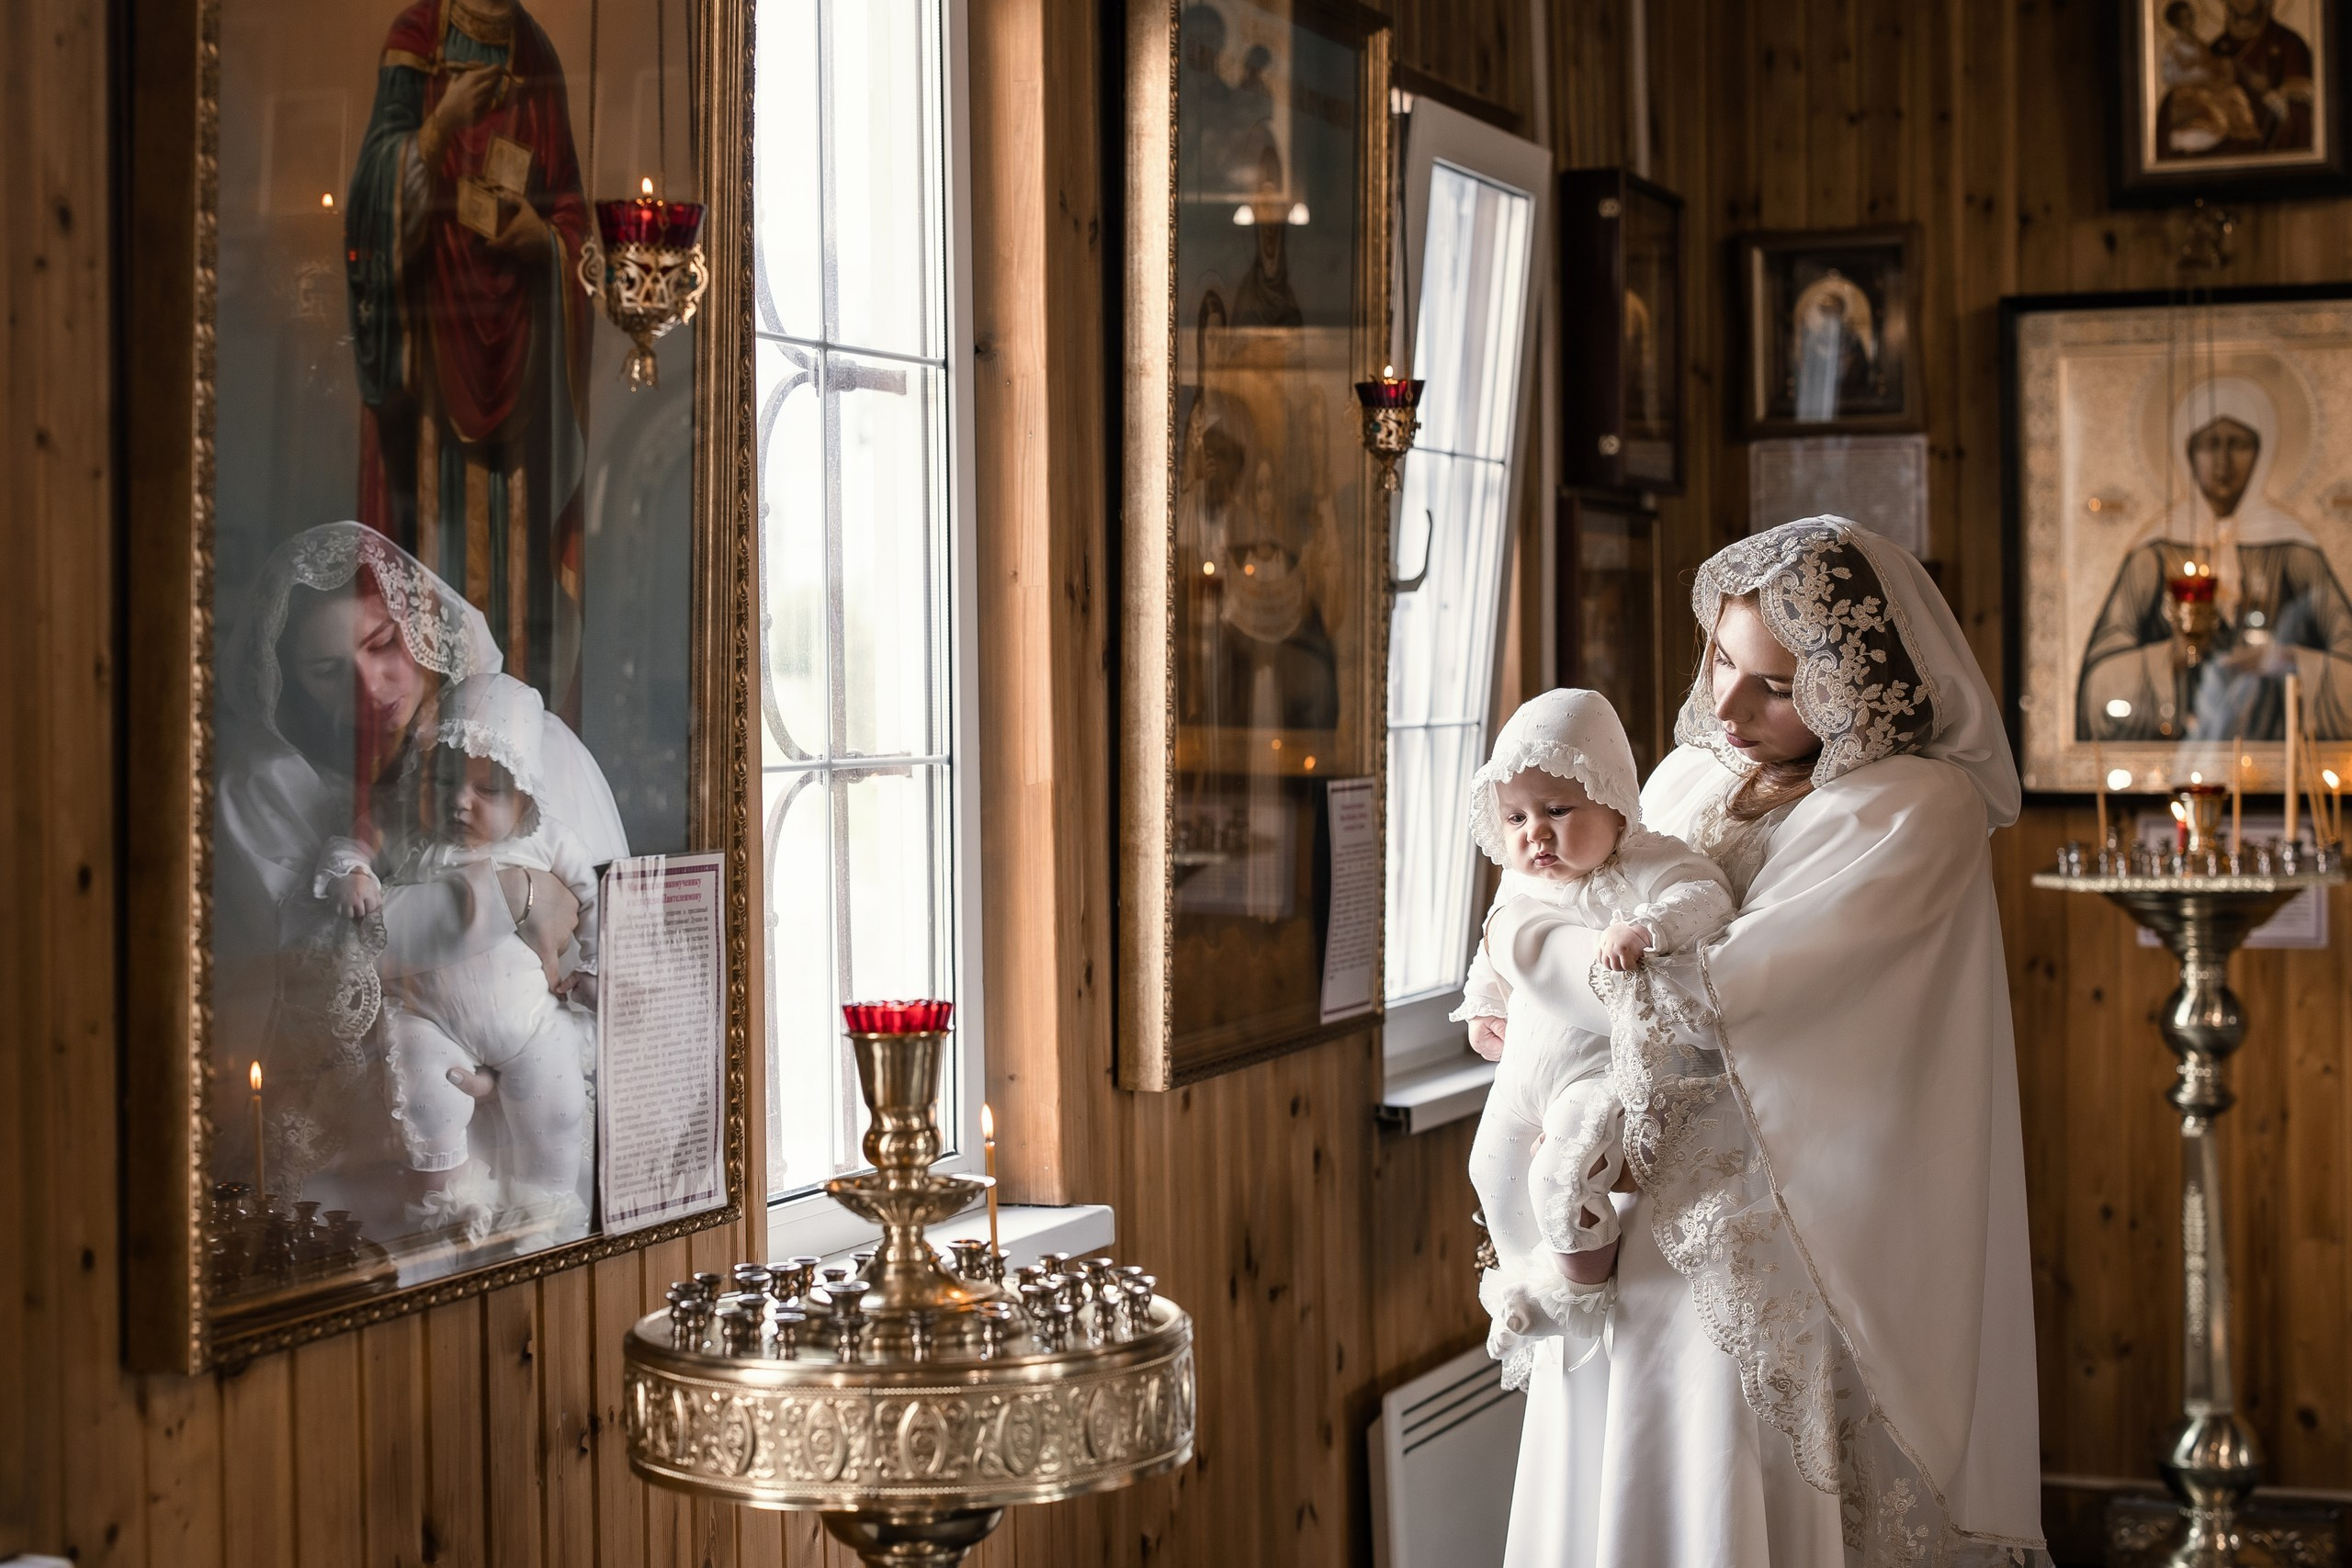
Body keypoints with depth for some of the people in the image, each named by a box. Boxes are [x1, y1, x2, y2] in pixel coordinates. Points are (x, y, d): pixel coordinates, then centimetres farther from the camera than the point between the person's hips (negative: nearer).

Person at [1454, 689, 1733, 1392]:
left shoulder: (1646, 867, -16)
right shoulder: (1520, 882, 5)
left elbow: (1706, 897, -32)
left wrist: (1646, 928, -46)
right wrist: (1483, 1004, 30)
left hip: (1604, 1066, -8)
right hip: (1527, 1063, 8)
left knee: (1563, 1172, -23)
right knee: (1495, 1169, 16)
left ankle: (1584, 1293, 0)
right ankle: (1523, 1276, 39)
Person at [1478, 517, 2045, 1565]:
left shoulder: (1918, 812, -14)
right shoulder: (1688, 779, 8)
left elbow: (1717, 999, -20)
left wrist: (1525, 944, -7)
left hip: (1783, 1264, -6)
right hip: (1640, 1234, 7)